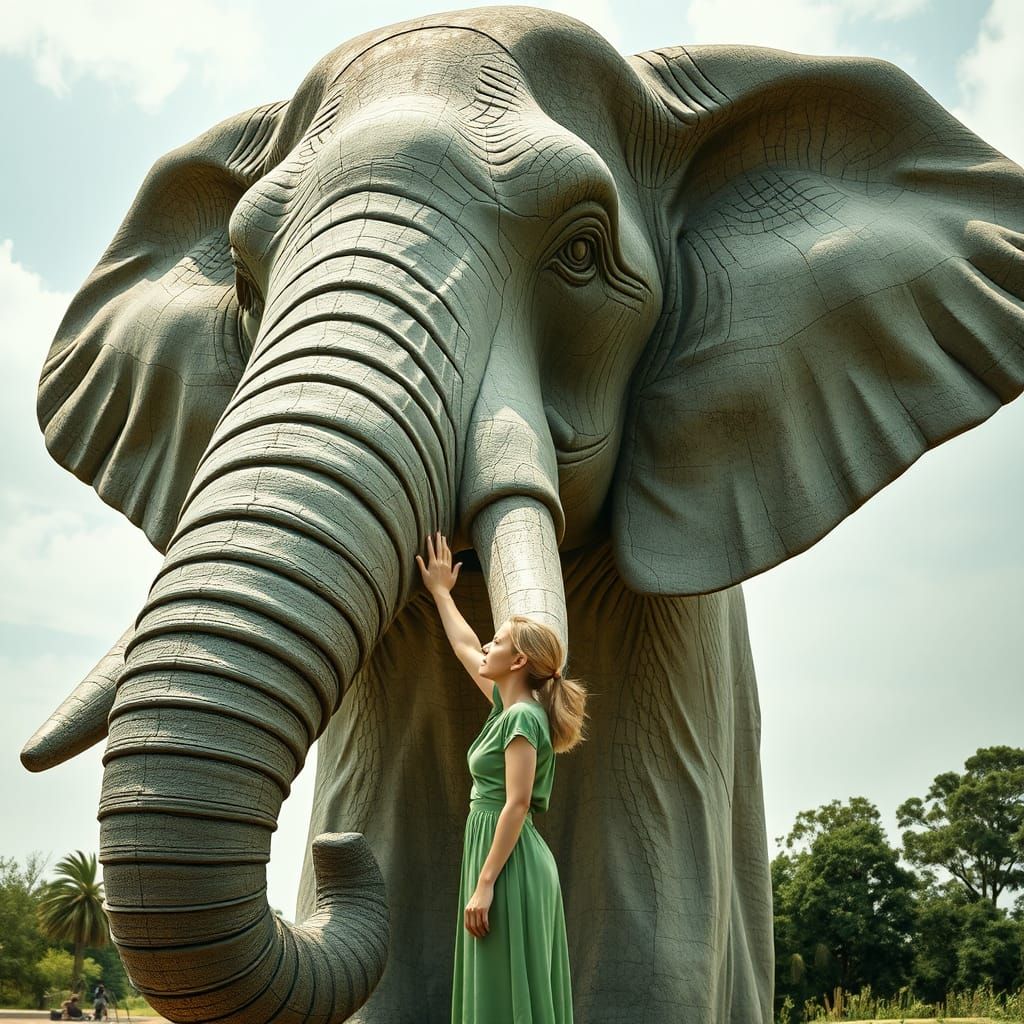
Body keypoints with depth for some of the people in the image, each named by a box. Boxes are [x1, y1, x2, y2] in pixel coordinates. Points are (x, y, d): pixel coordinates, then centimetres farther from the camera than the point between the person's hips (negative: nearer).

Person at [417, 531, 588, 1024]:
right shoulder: (508, 705, 15)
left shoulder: (522, 717, -11)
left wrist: (485, 884, -22)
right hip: (517, 863, 9)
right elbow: (464, 647, 29)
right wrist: (440, 591, 39)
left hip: (509, 864, -9)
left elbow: (517, 804, -19)